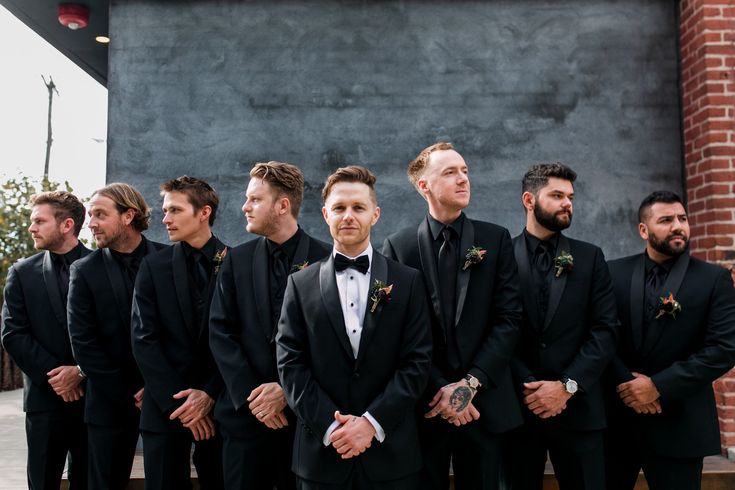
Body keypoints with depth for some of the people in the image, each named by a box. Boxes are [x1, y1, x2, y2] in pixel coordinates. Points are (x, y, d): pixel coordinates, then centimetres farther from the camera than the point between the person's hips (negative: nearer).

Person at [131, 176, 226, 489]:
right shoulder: (153, 266, 4)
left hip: (220, 406, -1)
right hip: (165, 408, 1)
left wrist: (210, 395, -9)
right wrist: (177, 401, -9)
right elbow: (144, 340, -2)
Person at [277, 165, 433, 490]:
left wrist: (372, 422, -12)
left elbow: (417, 362, -3)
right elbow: (291, 365, -1)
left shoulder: (407, 281, 1)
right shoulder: (301, 285, 3)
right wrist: (330, 426, -12)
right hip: (321, 451, 1)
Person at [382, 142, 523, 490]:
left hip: (483, 402, 1)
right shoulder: (398, 246, 0)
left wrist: (470, 383, -11)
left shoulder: (496, 239, 3)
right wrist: (438, 389, -11)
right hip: (423, 404, -1)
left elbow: (509, 317, -3)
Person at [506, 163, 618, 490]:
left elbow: (605, 330, -1)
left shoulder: (590, 258, 6)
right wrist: (527, 387, -12)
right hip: (516, 405, -1)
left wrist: (567, 386, -11)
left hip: (577, 407, 2)